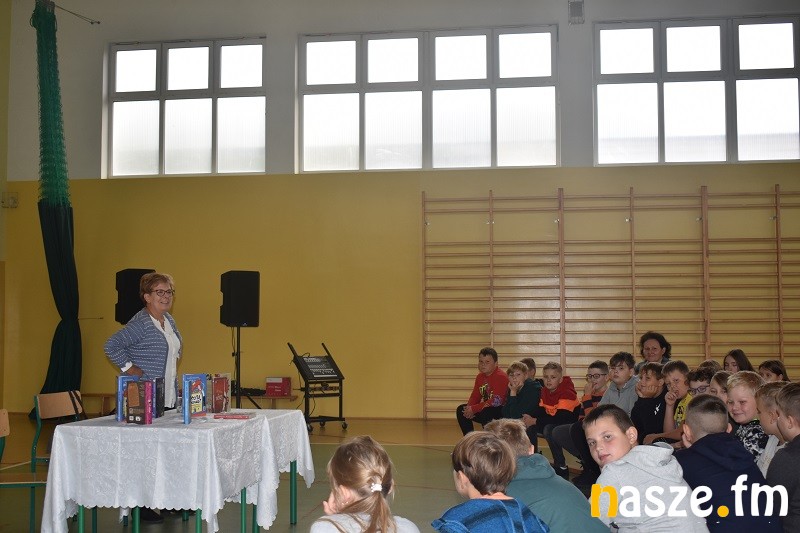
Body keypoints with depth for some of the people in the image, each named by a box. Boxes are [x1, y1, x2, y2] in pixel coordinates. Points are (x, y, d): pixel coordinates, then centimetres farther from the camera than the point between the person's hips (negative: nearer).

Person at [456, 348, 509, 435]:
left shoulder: (501, 377, -21)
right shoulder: (480, 376, 6)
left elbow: (496, 401, -28)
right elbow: (475, 396, 8)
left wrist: (474, 409, -25)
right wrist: (469, 407, -17)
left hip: (501, 410, -8)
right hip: (486, 408, 9)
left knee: (485, 412, -37)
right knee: (461, 410, -1)